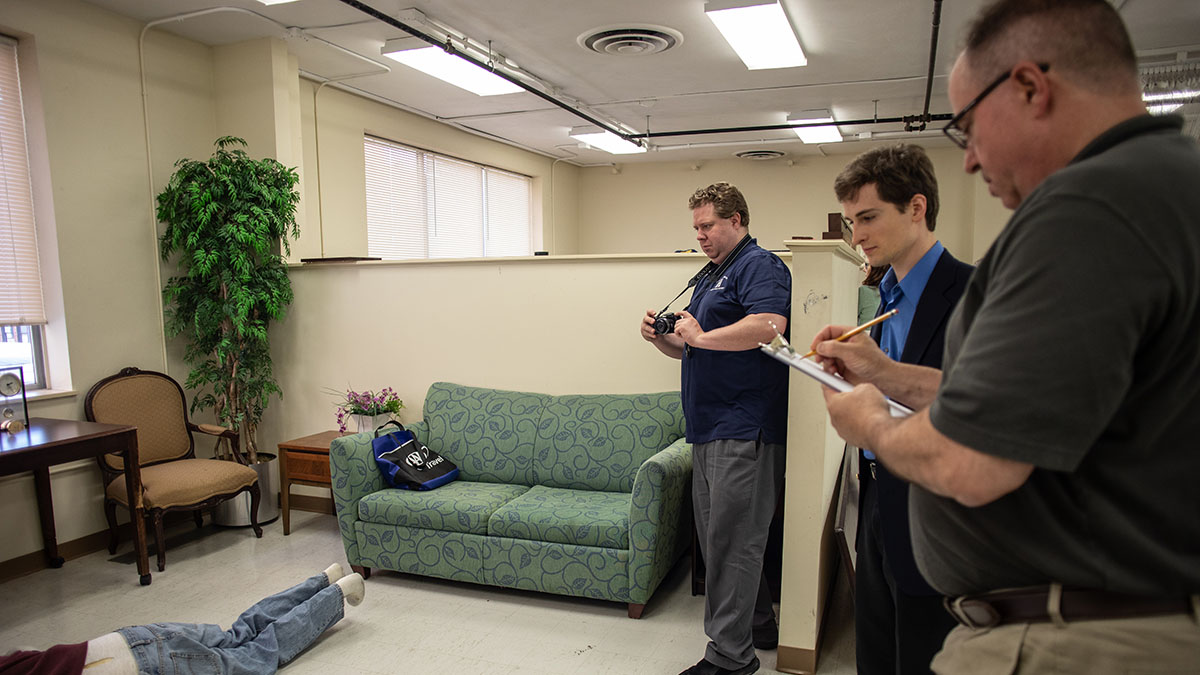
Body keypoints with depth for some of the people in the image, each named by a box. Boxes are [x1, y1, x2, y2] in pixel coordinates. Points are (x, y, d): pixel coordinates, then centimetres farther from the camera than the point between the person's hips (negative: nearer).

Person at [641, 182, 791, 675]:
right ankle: (758, 626, 31)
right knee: (717, 536, 16)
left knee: (732, 541, -5)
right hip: (709, 430, 10)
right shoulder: (710, 276, 22)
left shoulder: (760, 266, -7)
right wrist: (661, 338, 5)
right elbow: (688, 350, 27)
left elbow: (768, 325, -28)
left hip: (743, 429, -10)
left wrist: (700, 336, -17)